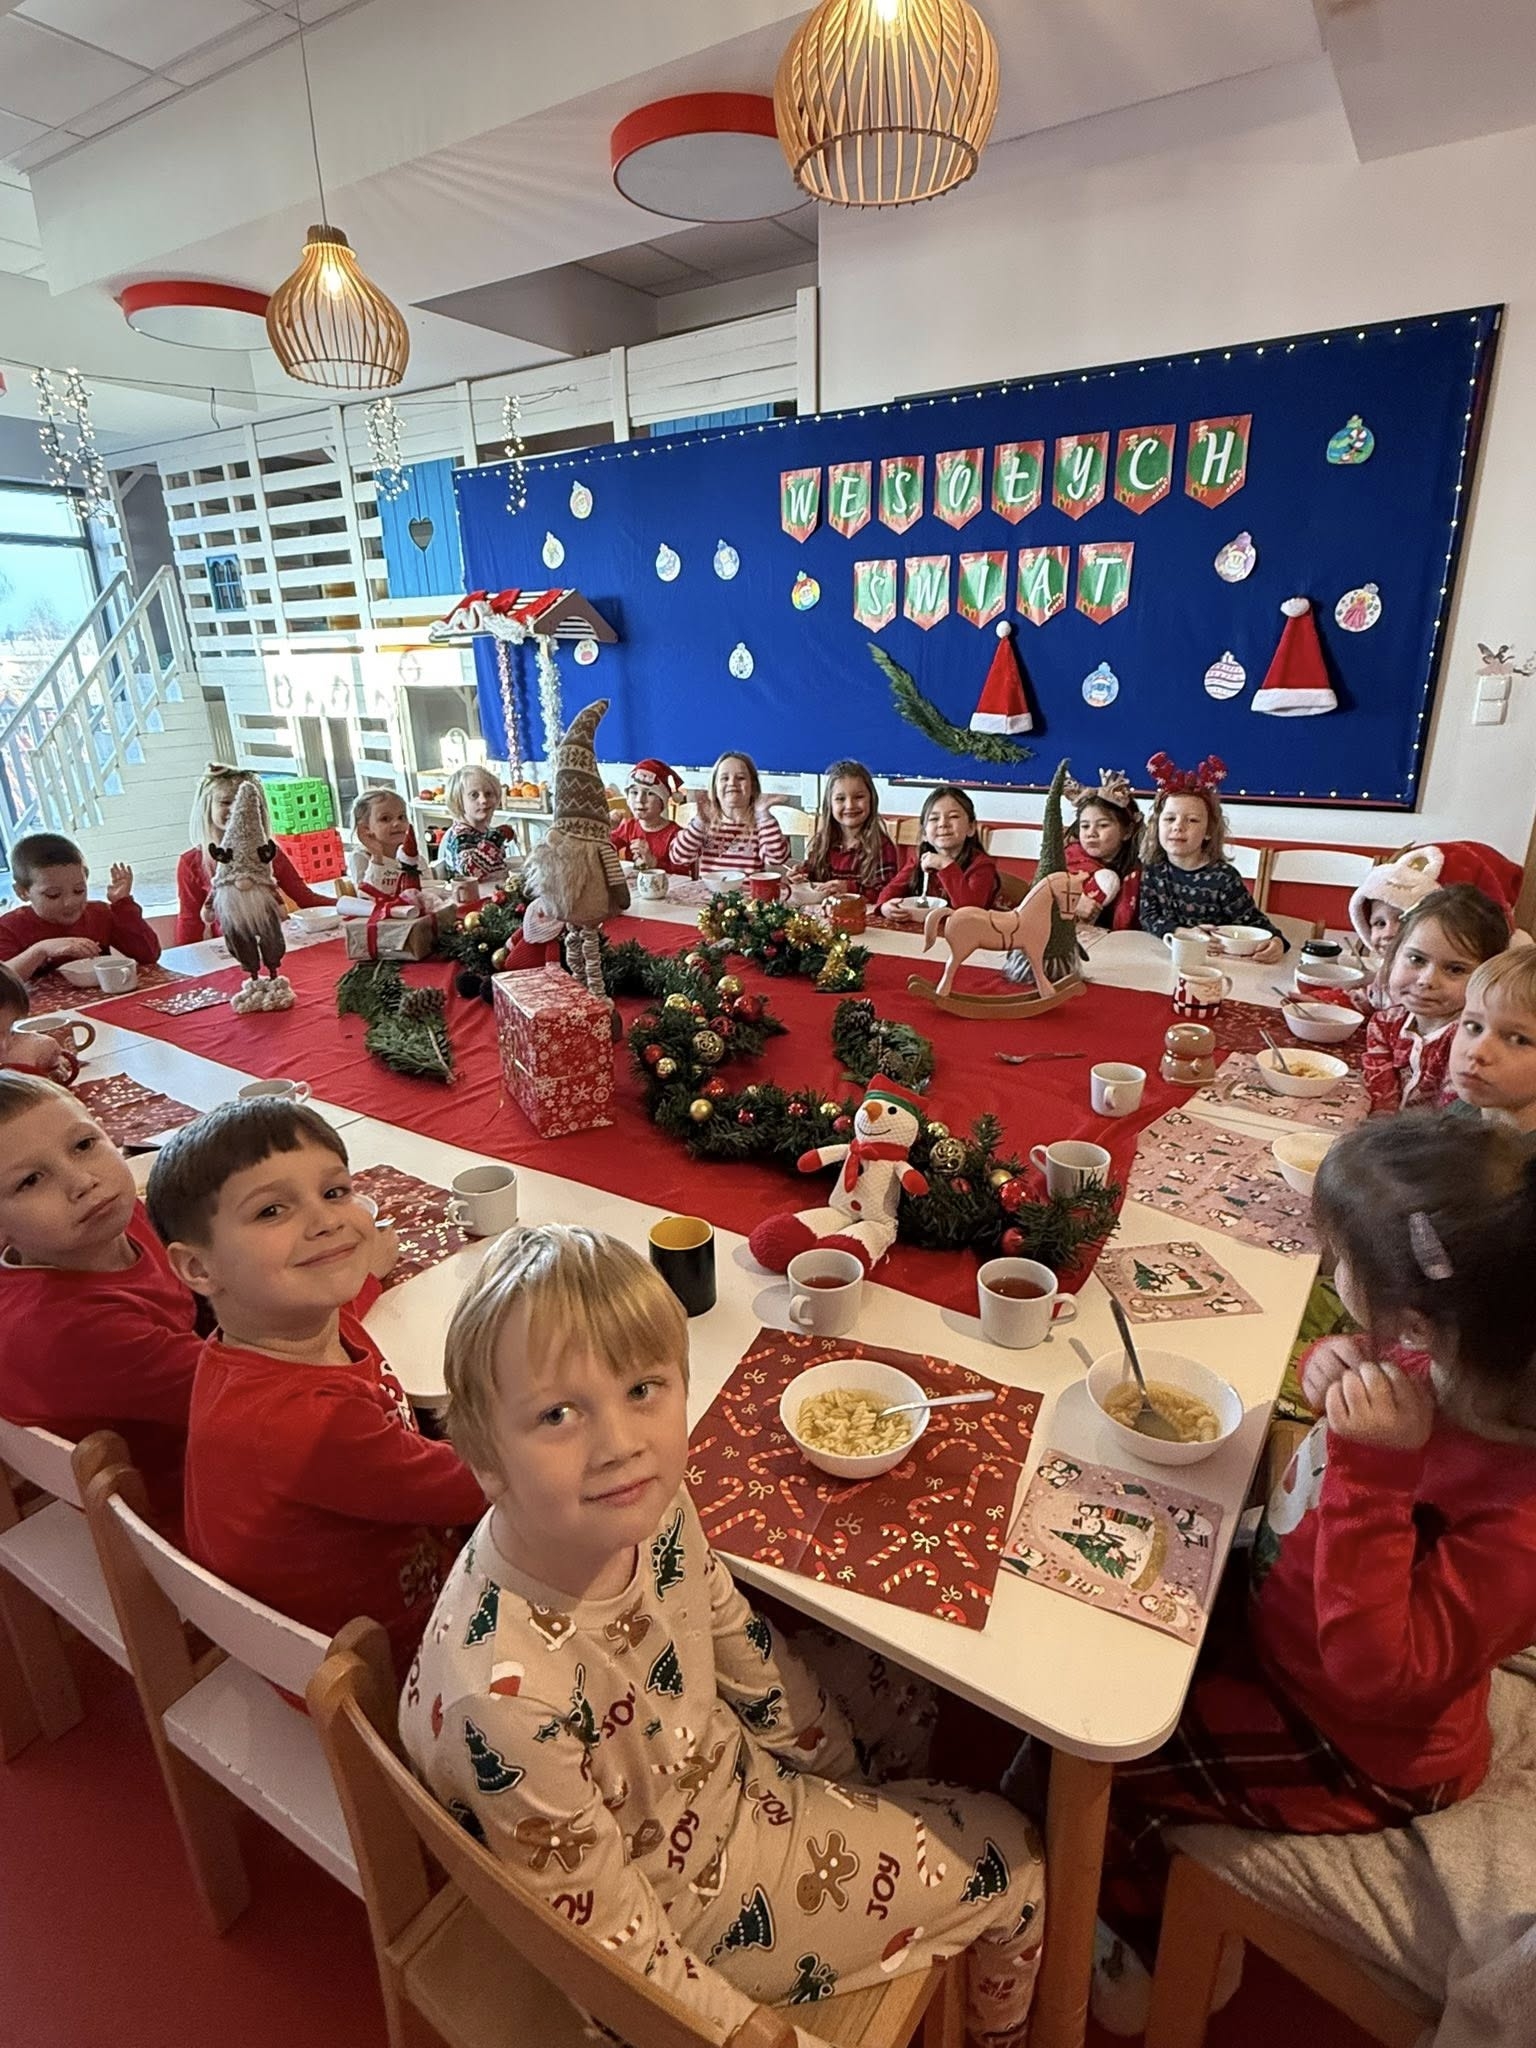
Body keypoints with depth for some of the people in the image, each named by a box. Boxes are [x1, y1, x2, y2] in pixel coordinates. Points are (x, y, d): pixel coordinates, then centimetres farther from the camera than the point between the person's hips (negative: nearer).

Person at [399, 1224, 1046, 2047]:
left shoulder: (650, 1505, -21)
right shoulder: (504, 1696, -40)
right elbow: (614, 1939, -24)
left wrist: (843, 1780, 10)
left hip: (733, 1783, 5)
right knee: (1011, 1861, 5)